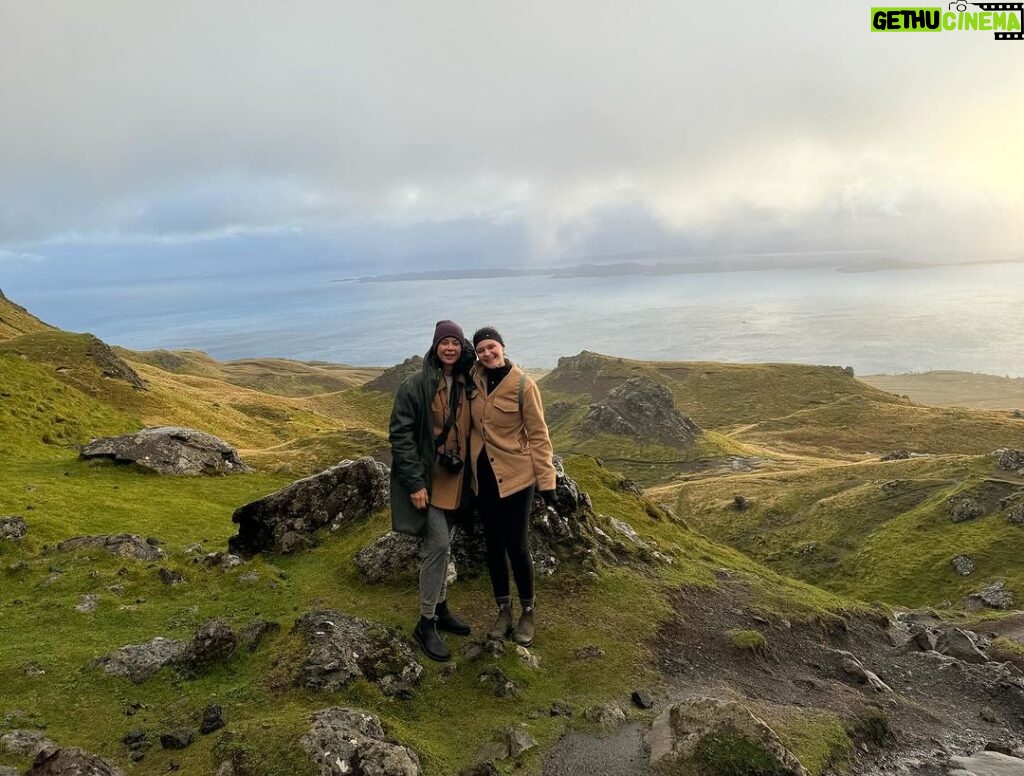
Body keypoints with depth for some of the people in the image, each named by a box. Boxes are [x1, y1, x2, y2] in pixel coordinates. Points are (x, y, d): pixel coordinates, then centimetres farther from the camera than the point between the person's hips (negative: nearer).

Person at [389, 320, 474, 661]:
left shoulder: (464, 385, 6)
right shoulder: (415, 385, -12)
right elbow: (400, 435, -14)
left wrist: (468, 472, 8)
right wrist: (414, 483, -18)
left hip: (455, 479, 6)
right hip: (428, 479, -6)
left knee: (442, 546, 15)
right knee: (437, 545, -9)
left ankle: (441, 608, 30)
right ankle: (426, 623, 5)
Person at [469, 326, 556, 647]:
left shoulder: (523, 384, -13)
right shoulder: (474, 379, -1)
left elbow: (538, 435, -9)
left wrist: (546, 479, -10)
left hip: (516, 475, -4)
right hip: (483, 476, 4)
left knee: (516, 545, 2)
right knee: (493, 544, 14)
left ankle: (528, 612, 24)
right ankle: (503, 610, 31)